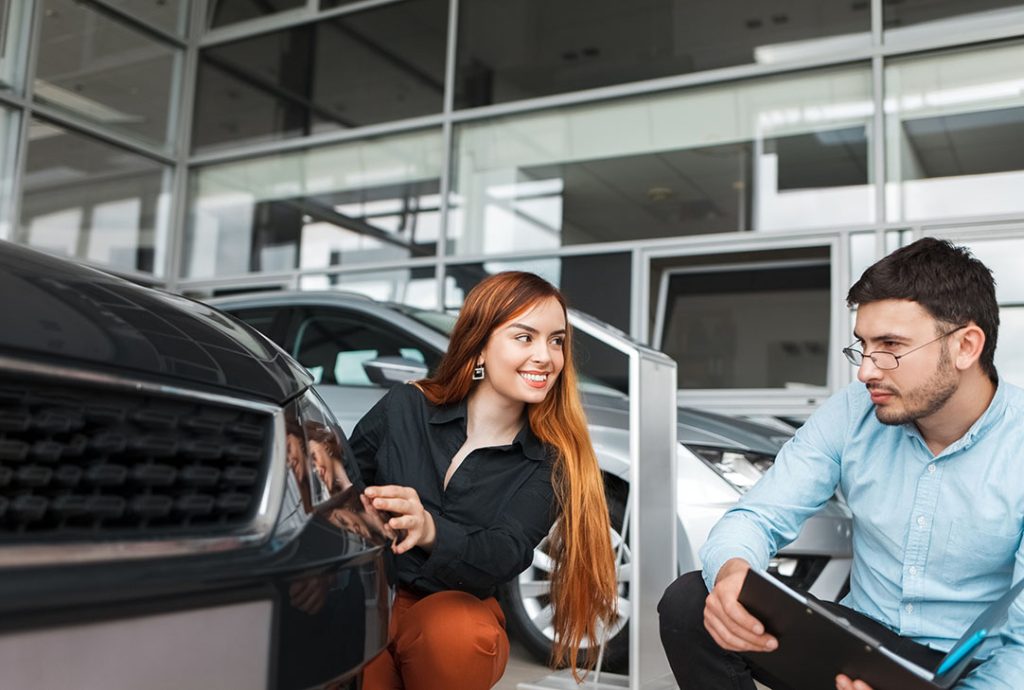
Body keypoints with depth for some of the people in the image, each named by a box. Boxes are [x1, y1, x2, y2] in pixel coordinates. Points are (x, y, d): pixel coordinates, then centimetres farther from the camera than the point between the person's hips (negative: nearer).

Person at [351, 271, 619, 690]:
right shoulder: (404, 408, -2)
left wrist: (430, 531, -40)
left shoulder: (549, 463, -3)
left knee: (456, 632, -34)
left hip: (459, 609, 1)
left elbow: (505, 556, -20)